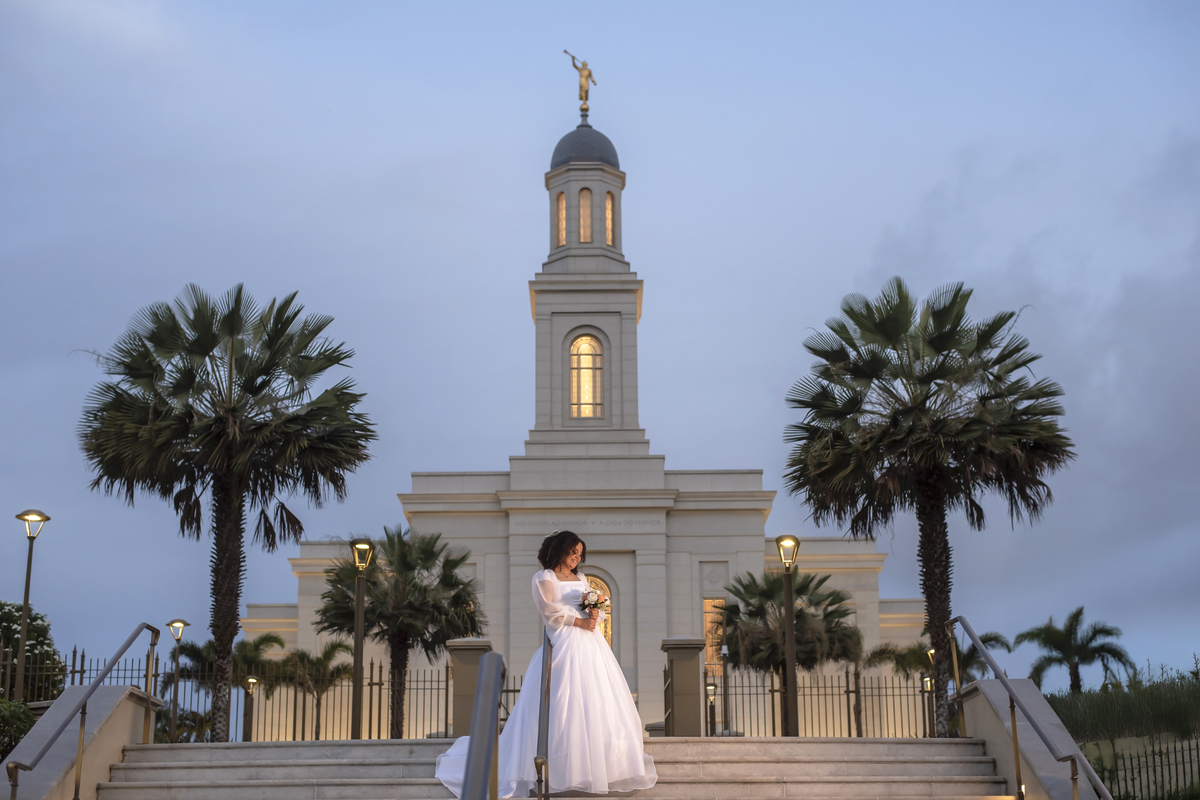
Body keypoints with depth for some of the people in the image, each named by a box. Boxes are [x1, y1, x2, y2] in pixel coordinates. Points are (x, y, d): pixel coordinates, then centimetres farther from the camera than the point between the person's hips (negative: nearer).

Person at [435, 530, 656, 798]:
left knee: (597, 703, 4)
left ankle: (604, 768, 8)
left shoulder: (581, 579, 22)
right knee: (564, 706, -11)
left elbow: (597, 609, 18)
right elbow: (549, 609, -11)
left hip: (591, 645, 7)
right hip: (565, 645, -7)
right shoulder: (544, 578, 2)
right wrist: (578, 621, -15)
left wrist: (595, 614, -5)